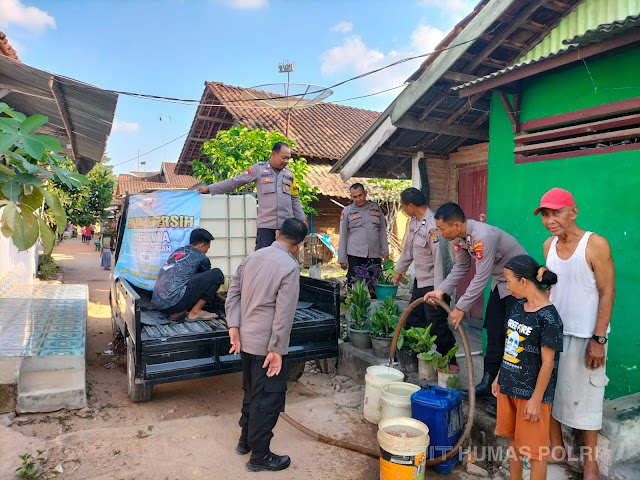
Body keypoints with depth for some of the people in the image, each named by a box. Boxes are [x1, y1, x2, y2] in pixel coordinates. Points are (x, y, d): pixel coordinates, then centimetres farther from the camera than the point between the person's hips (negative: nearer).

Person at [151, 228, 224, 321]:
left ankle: (176, 313, 13)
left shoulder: (177, 251, 24)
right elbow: (208, 279, 23)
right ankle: (195, 312, 0)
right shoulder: (200, 257, 5)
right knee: (217, 274, -3)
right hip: (175, 302, -8)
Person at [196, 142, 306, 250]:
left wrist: (302, 219, 16)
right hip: (266, 225, -4)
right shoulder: (258, 169, 1)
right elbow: (234, 182, 2)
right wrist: (209, 188, 0)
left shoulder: (289, 174, 14)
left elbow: (294, 200, 20)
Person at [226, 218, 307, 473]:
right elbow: (284, 313, -21)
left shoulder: (253, 257, 4)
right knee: (268, 399, 7)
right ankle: (259, 456, 20)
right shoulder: (290, 267, -18)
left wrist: (233, 327, 2)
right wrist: (277, 350, -16)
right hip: (266, 345, -8)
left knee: (252, 392, 24)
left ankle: (246, 440, 39)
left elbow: (233, 293, 4)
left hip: (245, 340, 8)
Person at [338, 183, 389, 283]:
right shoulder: (347, 211, 6)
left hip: (375, 256, 2)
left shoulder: (376, 208, 12)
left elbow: (382, 232, 15)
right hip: (355, 256, -2)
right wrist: (342, 259, 1)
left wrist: (385, 252, 8)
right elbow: (343, 236, 6)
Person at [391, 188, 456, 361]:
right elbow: (408, 249, 18)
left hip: (433, 284, -10)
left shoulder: (432, 226, -24)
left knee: (436, 325, 0)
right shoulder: (414, 221, 7)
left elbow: (439, 260, -25)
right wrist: (399, 272, 26)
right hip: (419, 281, 10)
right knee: (413, 322, 18)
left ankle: (448, 361, 17)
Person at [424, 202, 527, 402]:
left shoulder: (482, 236, -33)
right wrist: (441, 291, -6)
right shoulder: (459, 236, -5)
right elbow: (461, 267, 5)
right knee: (494, 333, 13)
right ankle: (488, 383, 25)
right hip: (500, 282, 9)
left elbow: (481, 277, -31)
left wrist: (461, 308, -26)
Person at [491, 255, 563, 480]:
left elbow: (548, 363, -18)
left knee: (535, 450, 7)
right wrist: (499, 377, 15)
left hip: (531, 393, -7)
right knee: (513, 440, 20)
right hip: (509, 386, 8)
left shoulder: (548, 317, -20)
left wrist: (536, 399, -15)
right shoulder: (518, 307, 3)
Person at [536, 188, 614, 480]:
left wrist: (598, 339, -15)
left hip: (585, 336, -5)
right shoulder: (549, 245, 3)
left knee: (584, 398, 5)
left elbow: (607, 293, -13)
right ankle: (557, 448, 31)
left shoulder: (596, 245, -14)